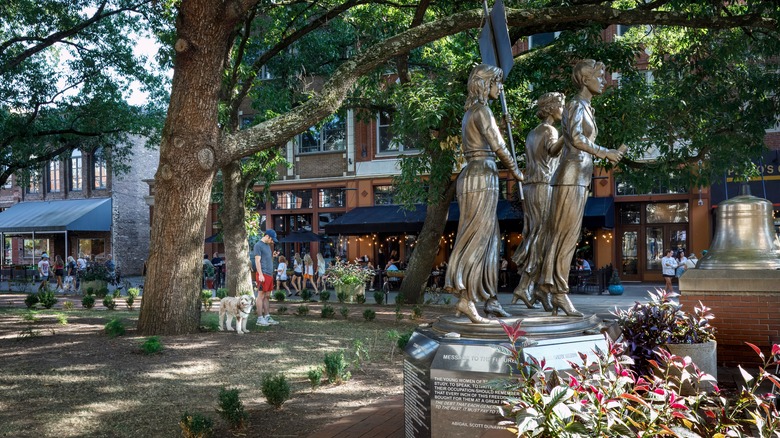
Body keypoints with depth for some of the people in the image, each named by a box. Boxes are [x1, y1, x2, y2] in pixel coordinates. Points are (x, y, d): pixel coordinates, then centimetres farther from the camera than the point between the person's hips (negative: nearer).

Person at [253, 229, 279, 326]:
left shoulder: (267, 245, 20)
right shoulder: (258, 245, -6)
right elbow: (257, 261, -13)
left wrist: (273, 256, 9)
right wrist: (260, 275, -18)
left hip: (269, 274, 9)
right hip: (263, 274, -9)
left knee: (267, 296, 10)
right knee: (261, 296, -5)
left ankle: (267, 317, 15)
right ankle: (260, 319, -3)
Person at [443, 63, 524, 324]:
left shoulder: (470, 112, 19)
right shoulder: (482, 110, -9)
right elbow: (498, 146, -14)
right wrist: (515, 170, -1)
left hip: (471, 177, 9)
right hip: (482, 177, -9)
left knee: (488, 239, 10)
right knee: (476, 238, -9)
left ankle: (489, 299, 13)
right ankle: (465, 299, -9)